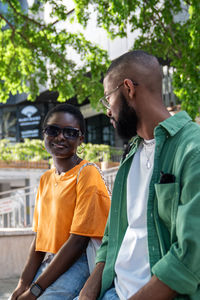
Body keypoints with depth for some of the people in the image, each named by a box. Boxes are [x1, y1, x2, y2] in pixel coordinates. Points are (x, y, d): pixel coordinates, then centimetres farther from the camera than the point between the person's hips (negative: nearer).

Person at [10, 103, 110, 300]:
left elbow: (78, 240, -15)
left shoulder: (87, 173, -10)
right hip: (49, 263, 6)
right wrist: (24, 283, -4)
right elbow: (40, 236, 10)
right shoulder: (45, 179, 12)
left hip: (78, 263, -6)